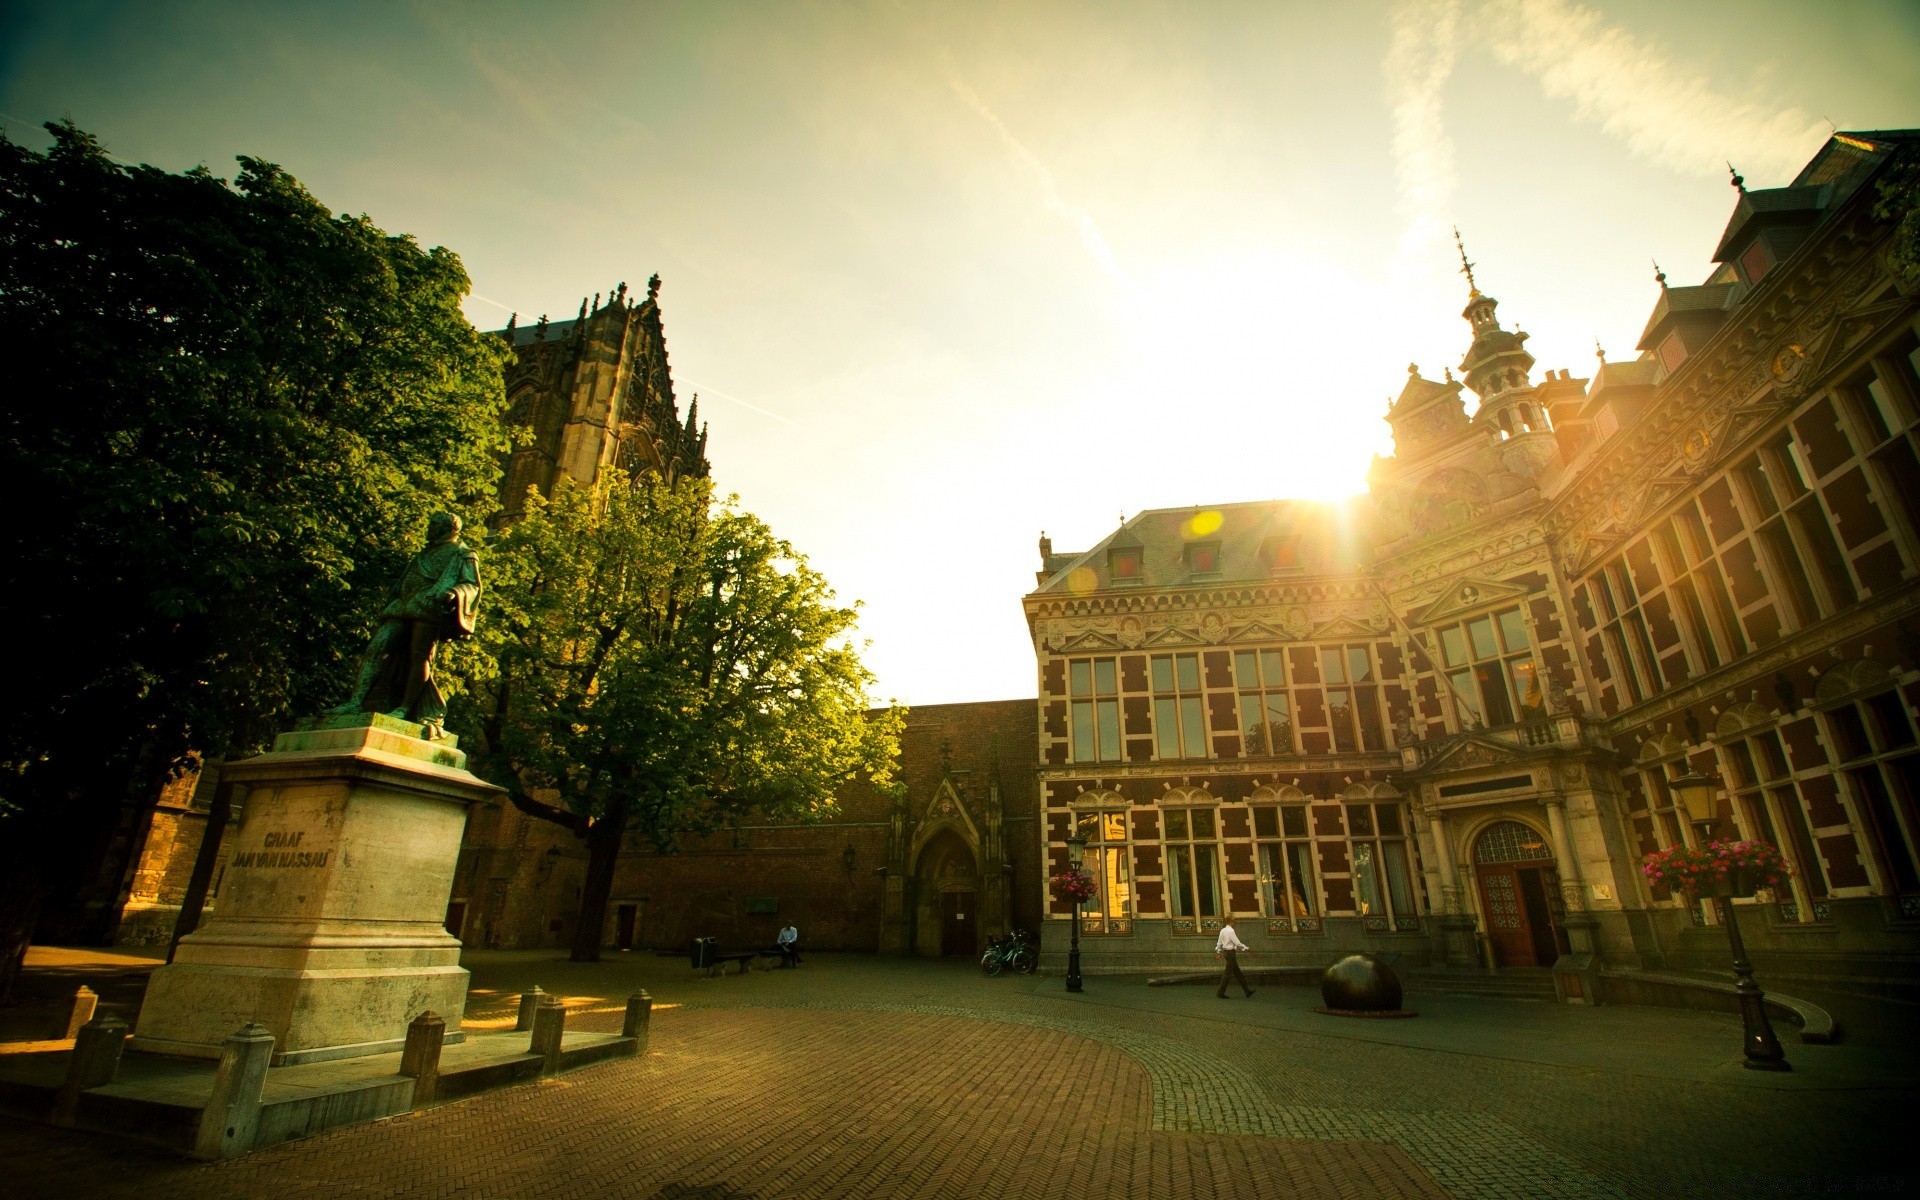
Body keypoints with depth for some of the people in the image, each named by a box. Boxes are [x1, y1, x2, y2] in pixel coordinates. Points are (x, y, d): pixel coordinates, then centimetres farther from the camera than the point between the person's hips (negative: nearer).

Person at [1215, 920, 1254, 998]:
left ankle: (1247, 990, 21)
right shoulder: (1230, 931, -18)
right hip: (1231, 952, -9)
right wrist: (1246, 948, -5)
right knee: (1228, 973, -3)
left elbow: (1219, 942, 15)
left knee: (1237, 972, 14)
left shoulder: (1223, 930, 10)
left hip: (1226, 952, 9)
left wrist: (1218, 952, 21)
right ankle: (1221, 992, 0)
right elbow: (1237, 943, -18)